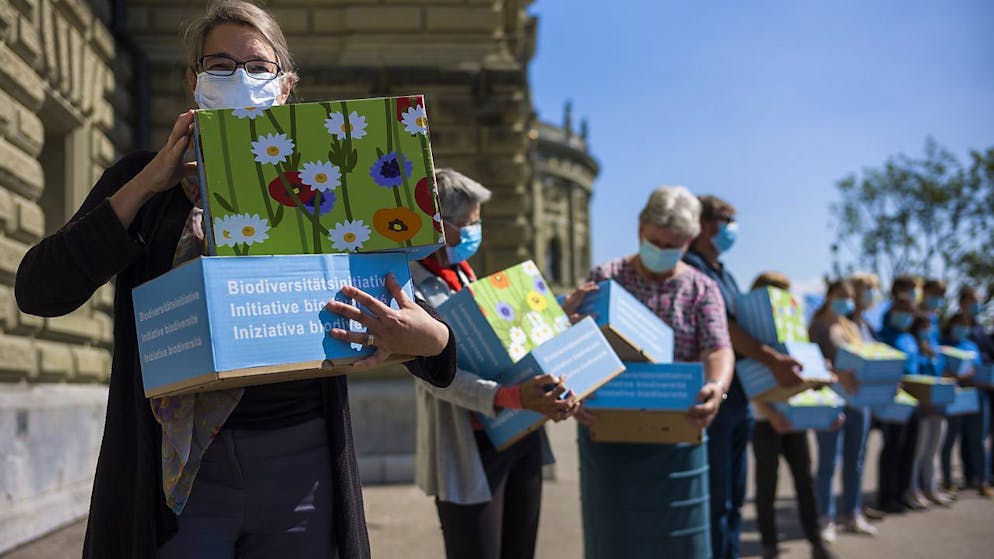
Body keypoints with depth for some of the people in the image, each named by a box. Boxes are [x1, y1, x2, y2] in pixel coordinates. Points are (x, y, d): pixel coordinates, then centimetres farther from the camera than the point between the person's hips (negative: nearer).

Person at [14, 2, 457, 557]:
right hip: (179, 469, -1)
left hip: (299, 469, 1)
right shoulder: (145, 180, 8)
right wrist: (146, 185, -9)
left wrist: (429, 337, -19)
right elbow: (38, 291, -2)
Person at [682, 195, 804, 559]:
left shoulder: (725, 275, 18)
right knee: (714, 500, -5)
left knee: (732, 499, 14)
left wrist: (786, 358, 12)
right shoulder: (690, 269, -11)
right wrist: (772, 360, -29)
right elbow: (720, 326, -22)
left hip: (738, 398, 9)